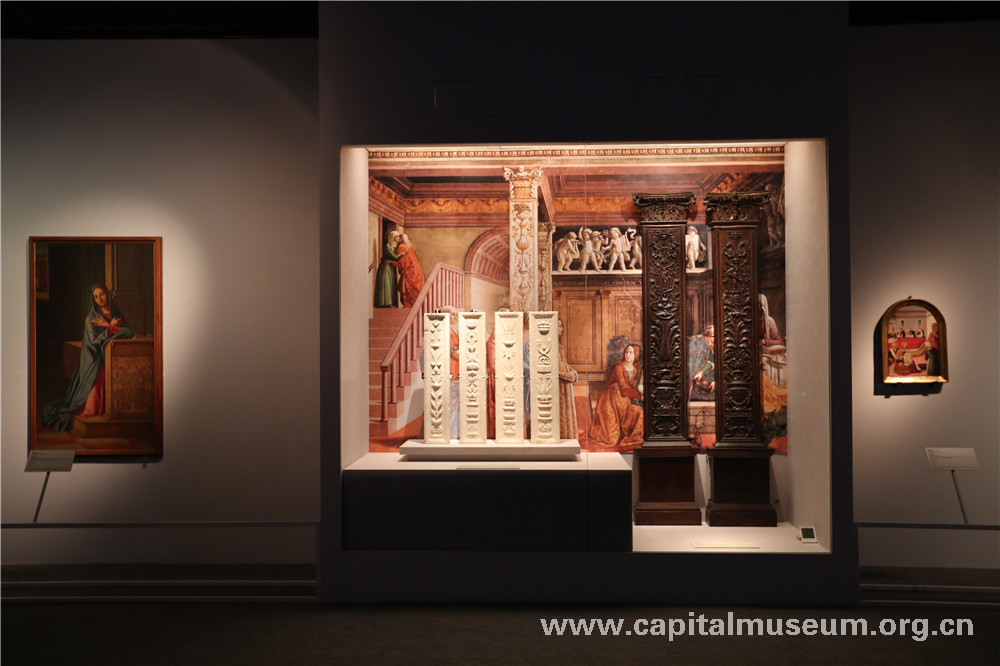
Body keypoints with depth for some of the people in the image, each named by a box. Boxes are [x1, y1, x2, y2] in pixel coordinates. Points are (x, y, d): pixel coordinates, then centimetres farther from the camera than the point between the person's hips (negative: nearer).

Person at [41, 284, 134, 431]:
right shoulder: (91, 318, 4)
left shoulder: (117, 314, 14)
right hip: (95, 360, -3)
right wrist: (112, 327, -8)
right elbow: (94, 341, -6)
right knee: (96, 382, -23)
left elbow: (129, 332, 2)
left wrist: (108, 325, -5)